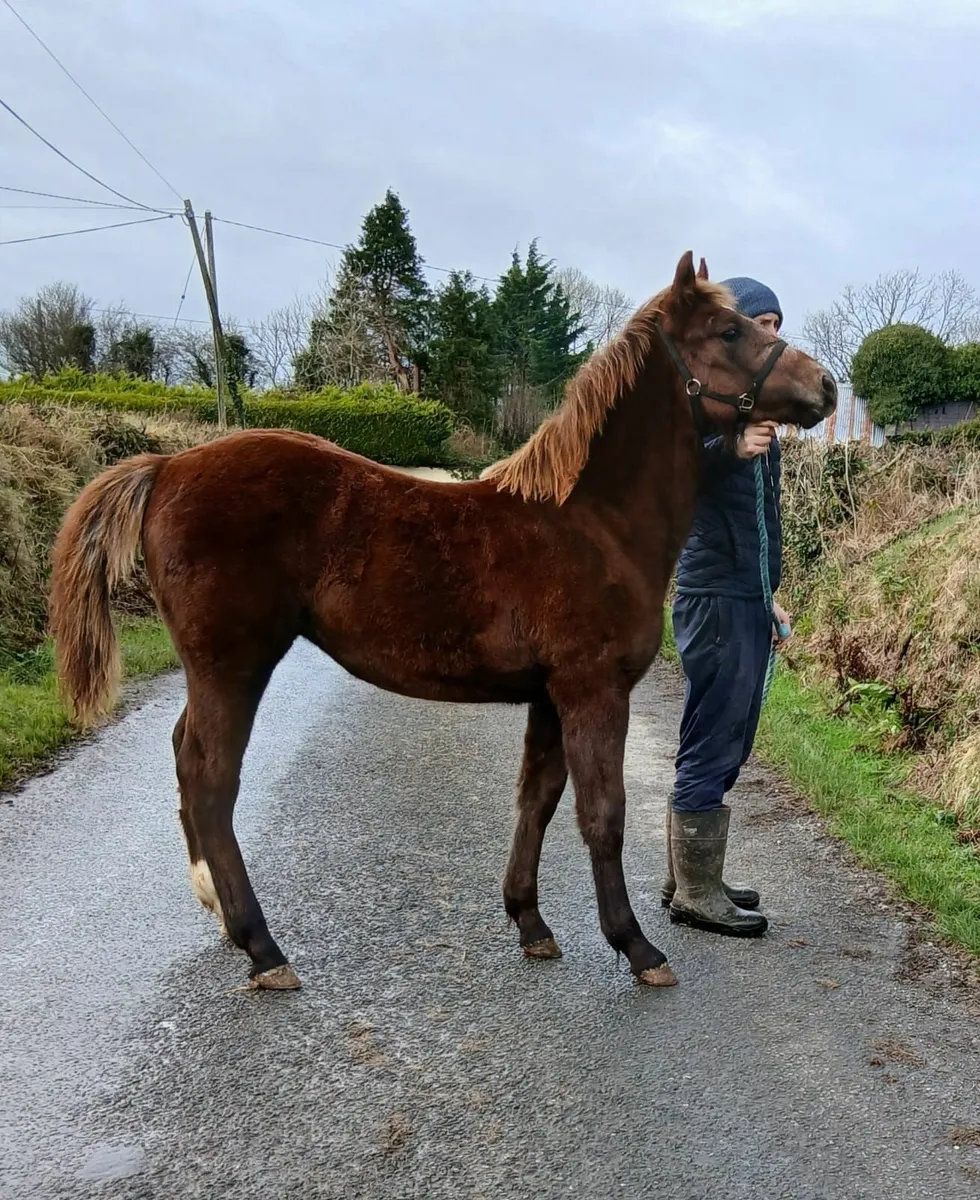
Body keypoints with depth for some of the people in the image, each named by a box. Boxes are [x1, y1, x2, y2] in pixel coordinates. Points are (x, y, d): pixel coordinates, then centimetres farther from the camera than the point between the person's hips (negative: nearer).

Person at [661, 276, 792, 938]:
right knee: (712, 749, -4)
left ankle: (689, 878, 24)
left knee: (725, 749, 14)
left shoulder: (752, 405, 19)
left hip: (747, 602, 10)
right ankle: (696, 893, 6)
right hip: (717, 601, -10)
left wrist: (768, 597, 25)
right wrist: (730, 448, -48)